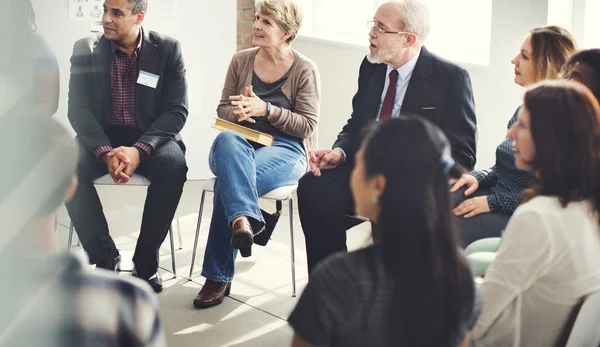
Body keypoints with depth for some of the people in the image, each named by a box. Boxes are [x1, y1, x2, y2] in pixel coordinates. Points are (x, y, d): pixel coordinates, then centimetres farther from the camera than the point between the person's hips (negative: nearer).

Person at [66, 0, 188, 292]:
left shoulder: (167, 49, -5)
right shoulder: (85, 50, -1)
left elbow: (177, 111, -9)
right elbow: (79, 109, -6)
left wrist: (139, 150, -25)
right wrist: (106, 152, -24)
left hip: (150, 137, -1)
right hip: (101, 137, 1)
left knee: (173, 166, -34)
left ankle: (146, 262, -17)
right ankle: (105, 257, -15)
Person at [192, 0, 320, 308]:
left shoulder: (305, 70, -1)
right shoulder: (241, 61, 11)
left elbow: (308, 125, -5)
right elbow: (223, 109, 15)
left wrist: (266, 109, -18)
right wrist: (238, 113, -10)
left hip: (284, 150, -3)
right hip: (240, 143, 3)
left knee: (229, 178, -35)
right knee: (227, 140, -37)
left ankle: (219, 276, -29)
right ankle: (244, 220, -54)